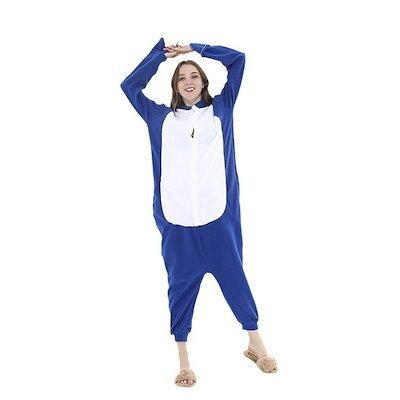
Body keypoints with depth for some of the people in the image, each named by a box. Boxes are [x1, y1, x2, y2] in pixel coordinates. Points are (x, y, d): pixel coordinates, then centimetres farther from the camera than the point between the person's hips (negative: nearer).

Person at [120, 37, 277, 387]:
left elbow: (237, 59, 11)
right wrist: (162, 52, 15)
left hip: (218, 216, 0)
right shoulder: (161, 117, 13)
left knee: (234, 277, 8)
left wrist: (194, 48, 15)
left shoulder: (220, 109, 11)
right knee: (181, 285, 7)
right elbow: (130, 85, 16)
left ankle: (256, 344, 25)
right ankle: (183, 360, 19)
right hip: (176, 219, 1)